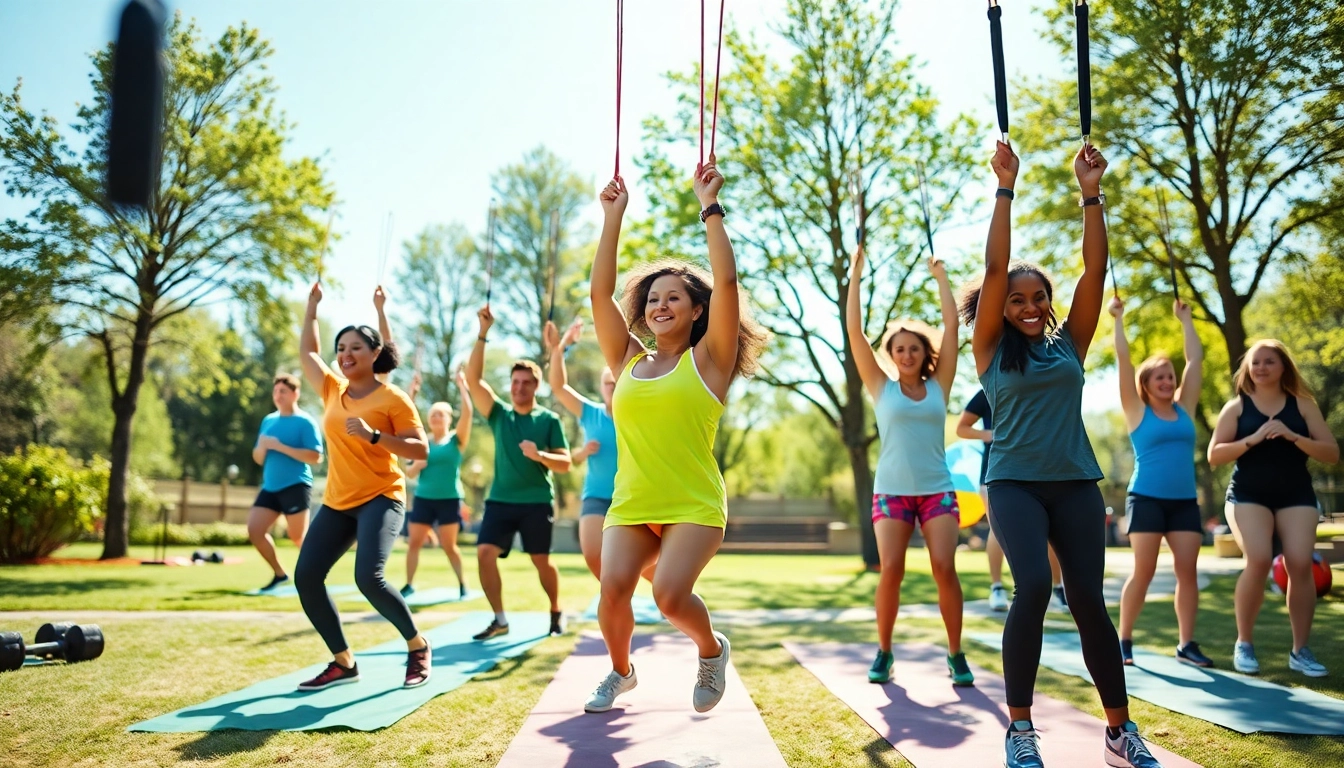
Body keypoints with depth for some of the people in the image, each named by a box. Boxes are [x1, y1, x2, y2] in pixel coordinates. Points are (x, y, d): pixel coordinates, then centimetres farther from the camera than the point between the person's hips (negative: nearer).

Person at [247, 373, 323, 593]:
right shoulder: (268, 421, 13)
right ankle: (279, 573, 16)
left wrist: (280, 446, -20)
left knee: (298, 537, -1)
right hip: (270, 488, 7)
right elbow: (258, 459, 16)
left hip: (296, 487, -7)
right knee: (254, 530, 0)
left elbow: (315, 457, -17)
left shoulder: (305, 422, -8)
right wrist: (262, 446, -8)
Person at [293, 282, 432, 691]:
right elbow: (307, 351, 25)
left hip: (381, 498, -7)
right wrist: (312, 304, 26)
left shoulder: (393, 398, -8)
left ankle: (418, 647, 0)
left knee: (368, 577, -24)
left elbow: (421, 450, -12)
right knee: (306, 576, -4)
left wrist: (373, 435, -23)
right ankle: (343, 663, 10)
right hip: (336, 503, 7)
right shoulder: (333, 391, 9)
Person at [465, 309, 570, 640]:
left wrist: (539, 454, -24)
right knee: (485, 553, -12)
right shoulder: (498, 413, 5)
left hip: (537, 502, -2)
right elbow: (473, 379, -8)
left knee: (541, 561, 4)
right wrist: (483, 333, -16)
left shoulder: (549, 419, 0)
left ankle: (556, 613, 27)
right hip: (500, 500, 2)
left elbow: (565, 464, -3)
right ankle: (500, 619, -1)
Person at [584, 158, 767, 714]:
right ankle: (621, 672, 16)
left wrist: (709, 206, -4)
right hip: (629, 506, 4)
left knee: (670, 595, -23)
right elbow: (600, 293, 8)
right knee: (612, 590, -16)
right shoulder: (628, 361, 12)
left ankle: (712, 650, 12)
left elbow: (726, 281, -8)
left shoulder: (707, 360, 2)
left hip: (694, 507, -3)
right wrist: (613, 216, 10)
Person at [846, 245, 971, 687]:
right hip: (891, 491, -1)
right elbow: (854, 332, 1)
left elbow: (952, 326, 5)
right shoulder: (881, 387, 5)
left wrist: (940, 277, 9)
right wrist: (855, 276, 0)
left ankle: (956, 655, 4)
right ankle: (884, 653, 6)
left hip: (937, 490, 1)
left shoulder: (938, 386, 8)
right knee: (890, 570, -10)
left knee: (945, 569, -9)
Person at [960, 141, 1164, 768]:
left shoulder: (1069, 342, 10)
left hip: (1076, 483, 3)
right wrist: (1005, 189, -7)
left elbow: (1095, 266, 3)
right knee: (1033, 589, -20)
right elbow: (994, 269, -5)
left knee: (1089, 600, 0)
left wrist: (1090, 192, -3)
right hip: (1014, 483, -3)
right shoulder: (991, 348, 3)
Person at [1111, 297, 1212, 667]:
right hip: (1146, 500, -4)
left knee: (1188, 571, 0)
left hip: (1185, 502, 4)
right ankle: (1124, 640, 6)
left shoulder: (1184, 408, 11)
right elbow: (1123, 359, -2)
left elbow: (1195, 358, 14)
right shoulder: (1137, 412, 0)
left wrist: (1185, 319, 20)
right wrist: (1118, 318, 3)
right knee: (1143, 572, -4)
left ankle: (1187, 644, 8)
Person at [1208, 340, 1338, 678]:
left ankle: (1300, 650, 1)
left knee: (1300, 564, -14)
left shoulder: (1303, 404, 8)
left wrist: (1293, 437, -13)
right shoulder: (1236, 406, 5)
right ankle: (1244, 643, -2)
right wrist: (1252, 439, -15)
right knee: (1259, 561, -20)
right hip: (1248, 495, -1)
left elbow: (1332, 453, 2)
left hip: (1296, 495, 2)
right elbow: (1214, 455, -2)